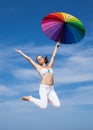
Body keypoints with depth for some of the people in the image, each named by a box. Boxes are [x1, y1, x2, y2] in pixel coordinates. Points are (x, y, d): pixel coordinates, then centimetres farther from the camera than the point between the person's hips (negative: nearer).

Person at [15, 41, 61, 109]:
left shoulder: (49, 66, 19)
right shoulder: (38, 67, 10)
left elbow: (53, 56, 26)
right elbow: (29, 59, 14)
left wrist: (56, 46, 32)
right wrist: (21, 53, 20)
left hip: (51, 89, 4)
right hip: (43, 88, -4)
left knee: (57, 105, -8)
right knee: (43, 106, -15)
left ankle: (45, 99, 18)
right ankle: (30, 98, 9)